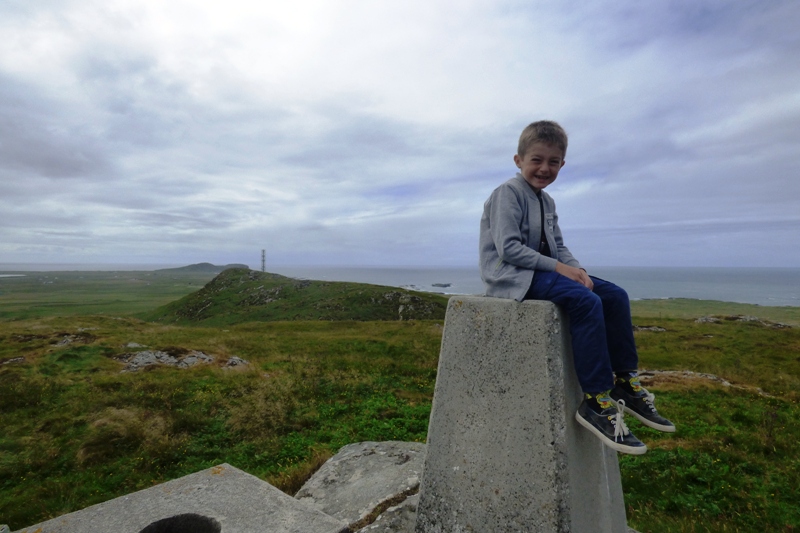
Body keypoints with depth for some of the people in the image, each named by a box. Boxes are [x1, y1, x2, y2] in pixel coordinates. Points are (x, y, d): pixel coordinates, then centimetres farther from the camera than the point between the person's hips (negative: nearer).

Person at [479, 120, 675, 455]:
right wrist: (556, 266, -19)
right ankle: (596, 401, -22)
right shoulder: (508, 193, -9)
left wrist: (576, 269, -4)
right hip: (511, 275, -9)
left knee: (615, 296, 0)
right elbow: (507, 247, -20)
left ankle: (626, 382, 9)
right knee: (586, 301, -29)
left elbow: (558, 246, 17)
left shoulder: (547, 201, 19)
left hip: (543, 271, 9)